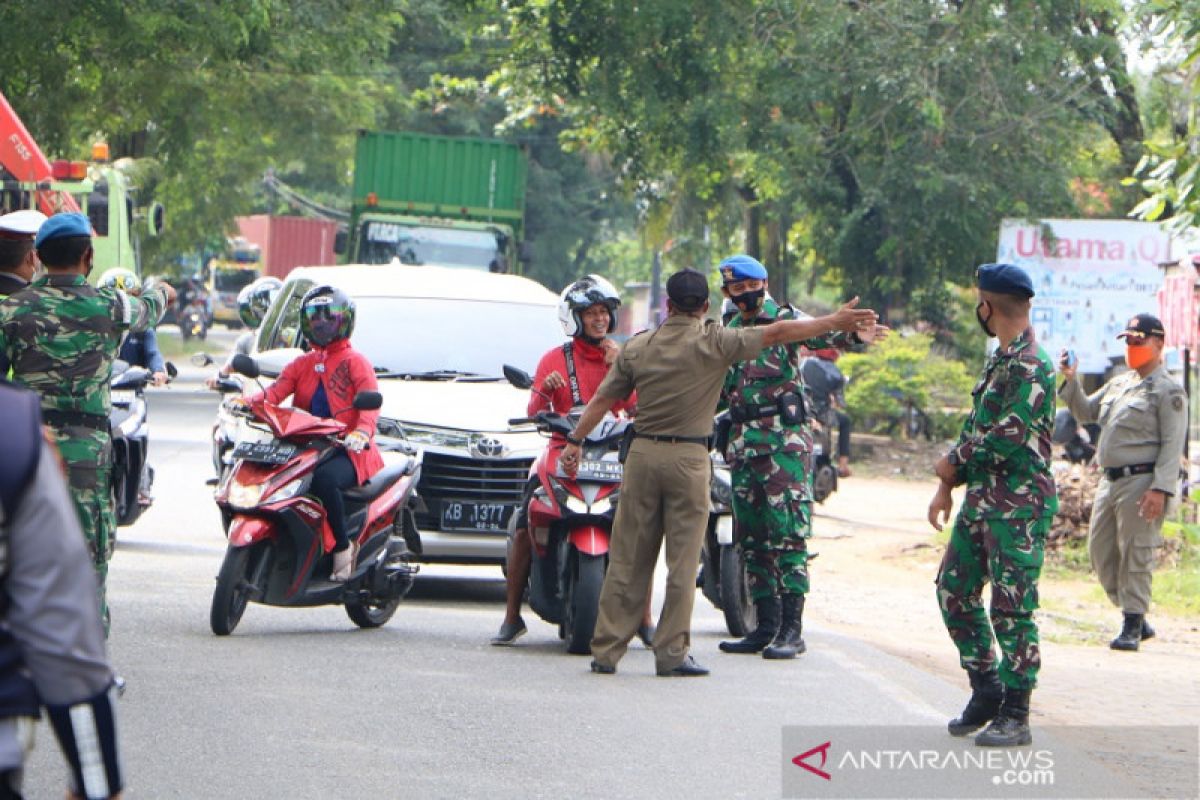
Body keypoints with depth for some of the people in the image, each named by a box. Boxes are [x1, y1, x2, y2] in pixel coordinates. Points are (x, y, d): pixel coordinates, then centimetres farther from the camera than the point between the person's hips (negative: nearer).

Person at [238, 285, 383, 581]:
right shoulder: (303, 364, 21)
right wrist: (247, 403, -17)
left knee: (324, 479, -38)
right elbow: (276, 391, 5)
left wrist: (361, 433, -34)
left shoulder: (355, 362, 3)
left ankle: (343, 547, -23)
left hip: (348, 452, -6)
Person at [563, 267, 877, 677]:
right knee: (682, 562, 1)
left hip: (643, 454, 4)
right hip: (688, 458, -4)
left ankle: (606, 650, 7)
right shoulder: (714, 343, -5)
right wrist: (834, 322, -2)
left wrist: (575, 440, 21)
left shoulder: (637, 347, 7)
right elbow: (777, 334, -6)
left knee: (628, 559, 7)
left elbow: (602, 399, 11)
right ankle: (671, 654, 0)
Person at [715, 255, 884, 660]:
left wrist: (851, 335, -44)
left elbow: (818, 334, -24)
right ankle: (766, 626, 15)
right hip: (743, 445, 7)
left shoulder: (785, 320, -2)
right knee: (752, 538, 9)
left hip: (786, 443, -7)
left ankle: (791, 628, -12)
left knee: (788, 533, -10)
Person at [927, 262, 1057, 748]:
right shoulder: (1000, 360, 16)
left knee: (1012, 608, -6)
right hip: (982, 499, 10)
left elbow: (1008, 435, -23)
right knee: (954, 590, 12)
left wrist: (955, 462, -8)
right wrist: (946, 486, 16)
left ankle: (1014, 716, -1)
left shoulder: (1030, 365, -16)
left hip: (1019, 505, -10)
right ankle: (986, 689, 22)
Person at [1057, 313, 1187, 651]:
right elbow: (1085, 412, 25)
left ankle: (1132, 626, 0)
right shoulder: (1118, 384, 18)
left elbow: (1173, 445, -13)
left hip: (1141, 481, -9)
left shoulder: (1168, 391, -7)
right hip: (1109, 480, 9)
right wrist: (1070, 380, 8)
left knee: (1136, 555, -6)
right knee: (1101, 552, 9)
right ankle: (1137, 619, 19)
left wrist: (1161, 489, -22)